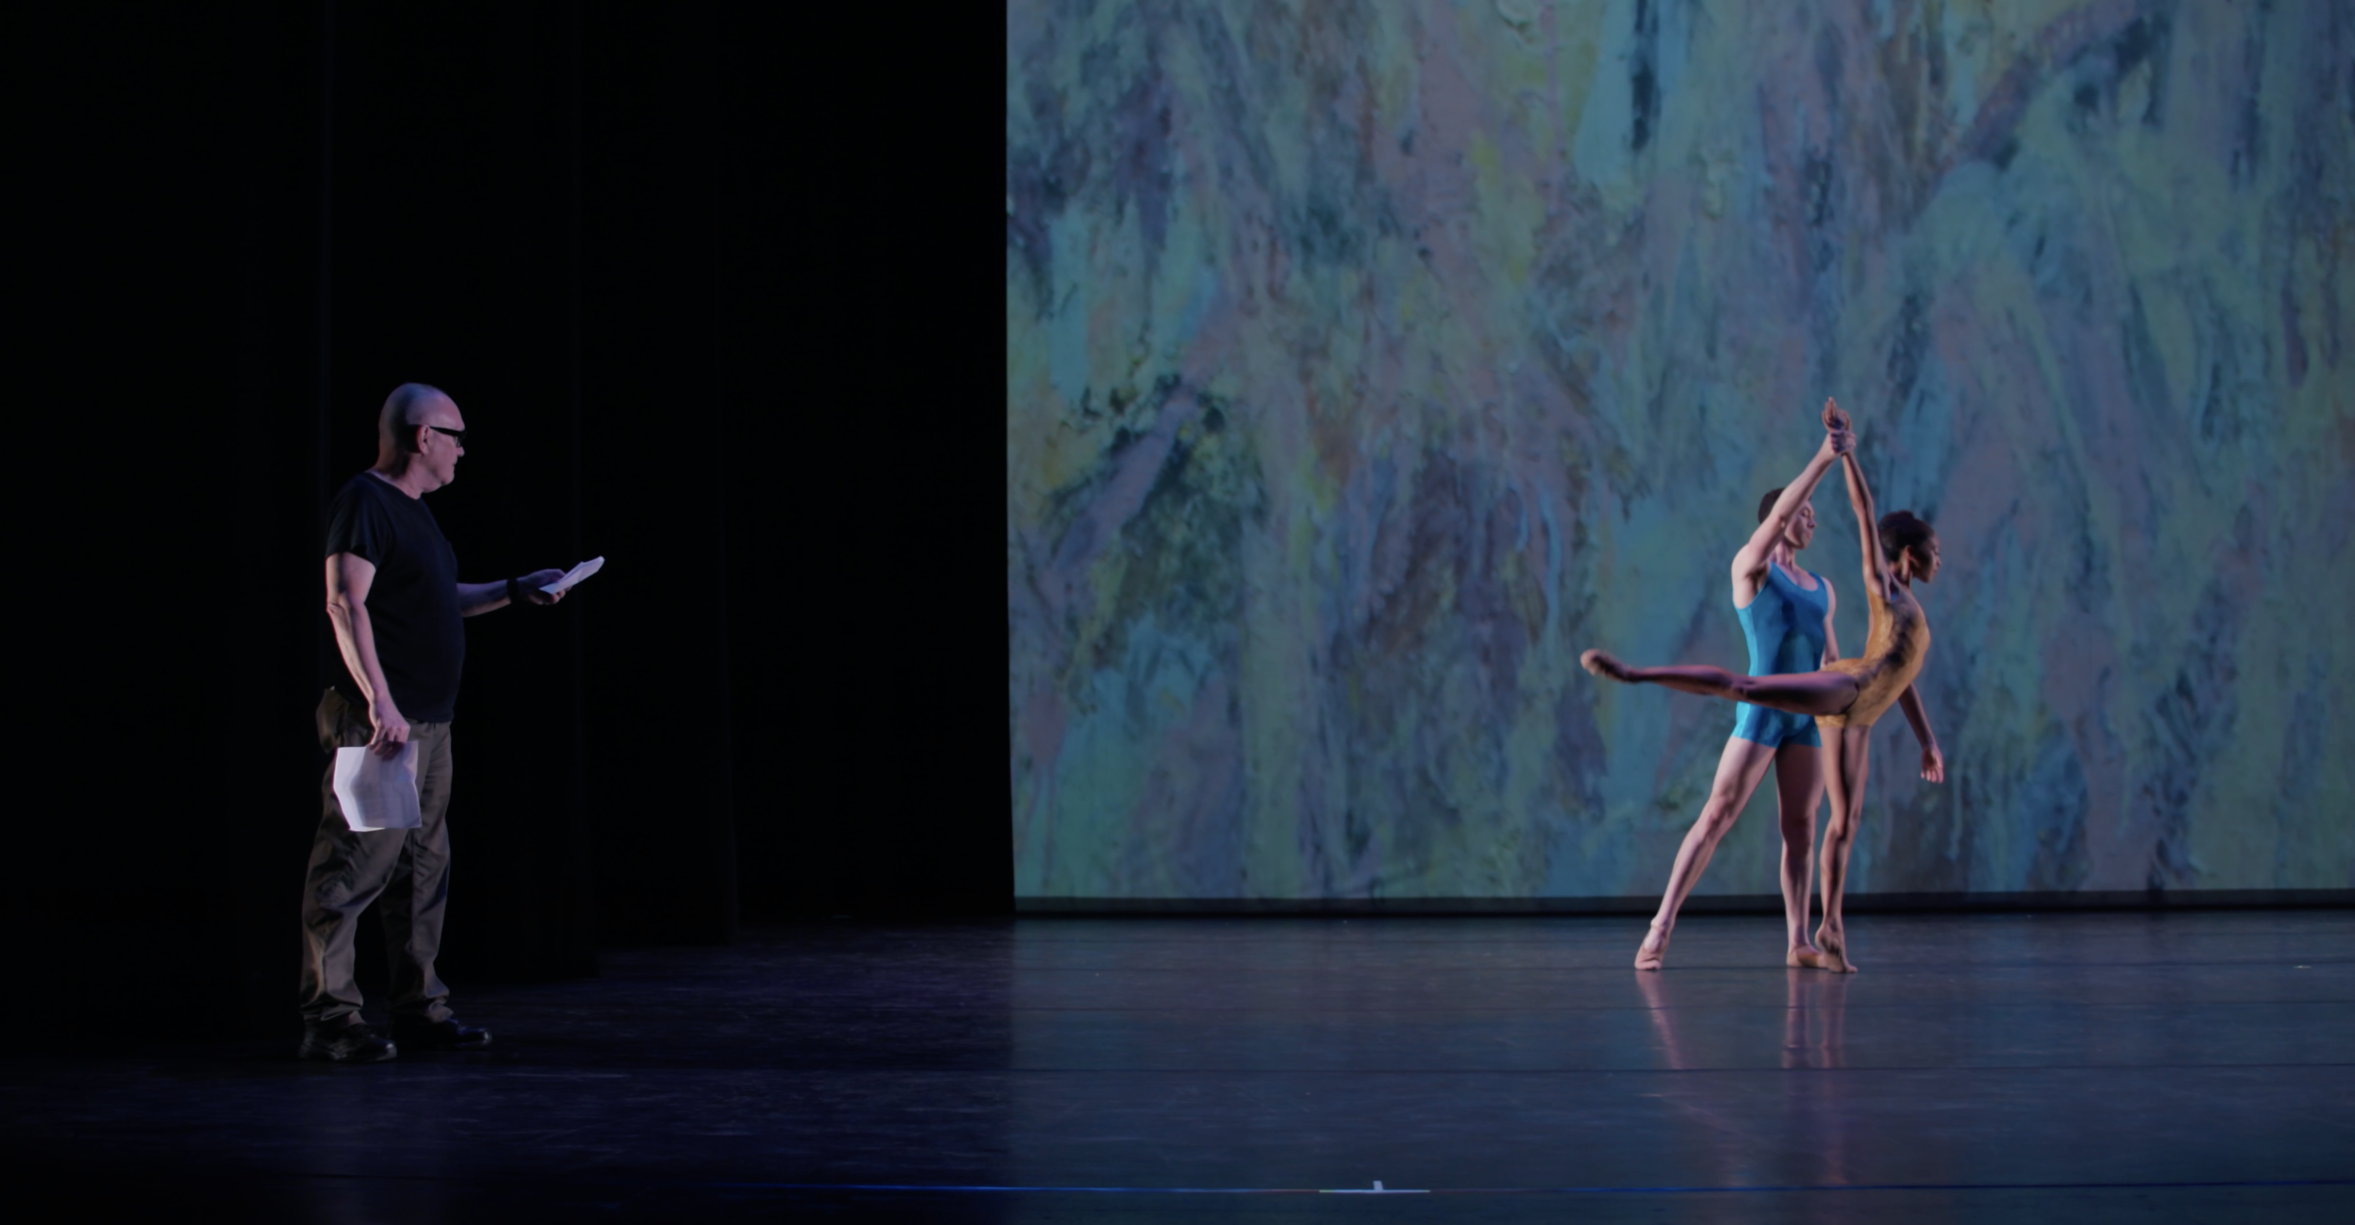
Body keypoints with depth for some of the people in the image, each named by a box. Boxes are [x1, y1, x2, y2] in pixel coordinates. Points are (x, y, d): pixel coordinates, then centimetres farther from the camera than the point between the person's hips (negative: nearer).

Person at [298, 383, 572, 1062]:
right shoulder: (364, 503, -10)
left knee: (424, 872, 13)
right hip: (381, 722, -10)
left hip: (429, 723, 10)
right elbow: (346, 605, -19)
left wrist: (516, 591, 24)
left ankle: (420, 1010, 19)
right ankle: (329, 1019, -7)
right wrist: (380, 701, -25)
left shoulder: (413, 511, 20)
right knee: (353, 869, -9)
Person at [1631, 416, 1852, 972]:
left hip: (1807, 715, 6)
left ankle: (1798, 943, 4)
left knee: (1800, 826, 3)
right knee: (1717, 815, -11)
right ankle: (1663, 925, -11)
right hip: (1761, 710, -6)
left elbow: (1833, 663, 22)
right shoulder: (1750, 565, -1)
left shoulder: (1822, 588, 18)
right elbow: (1779, 512, -19)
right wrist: (1823, 459, -24)